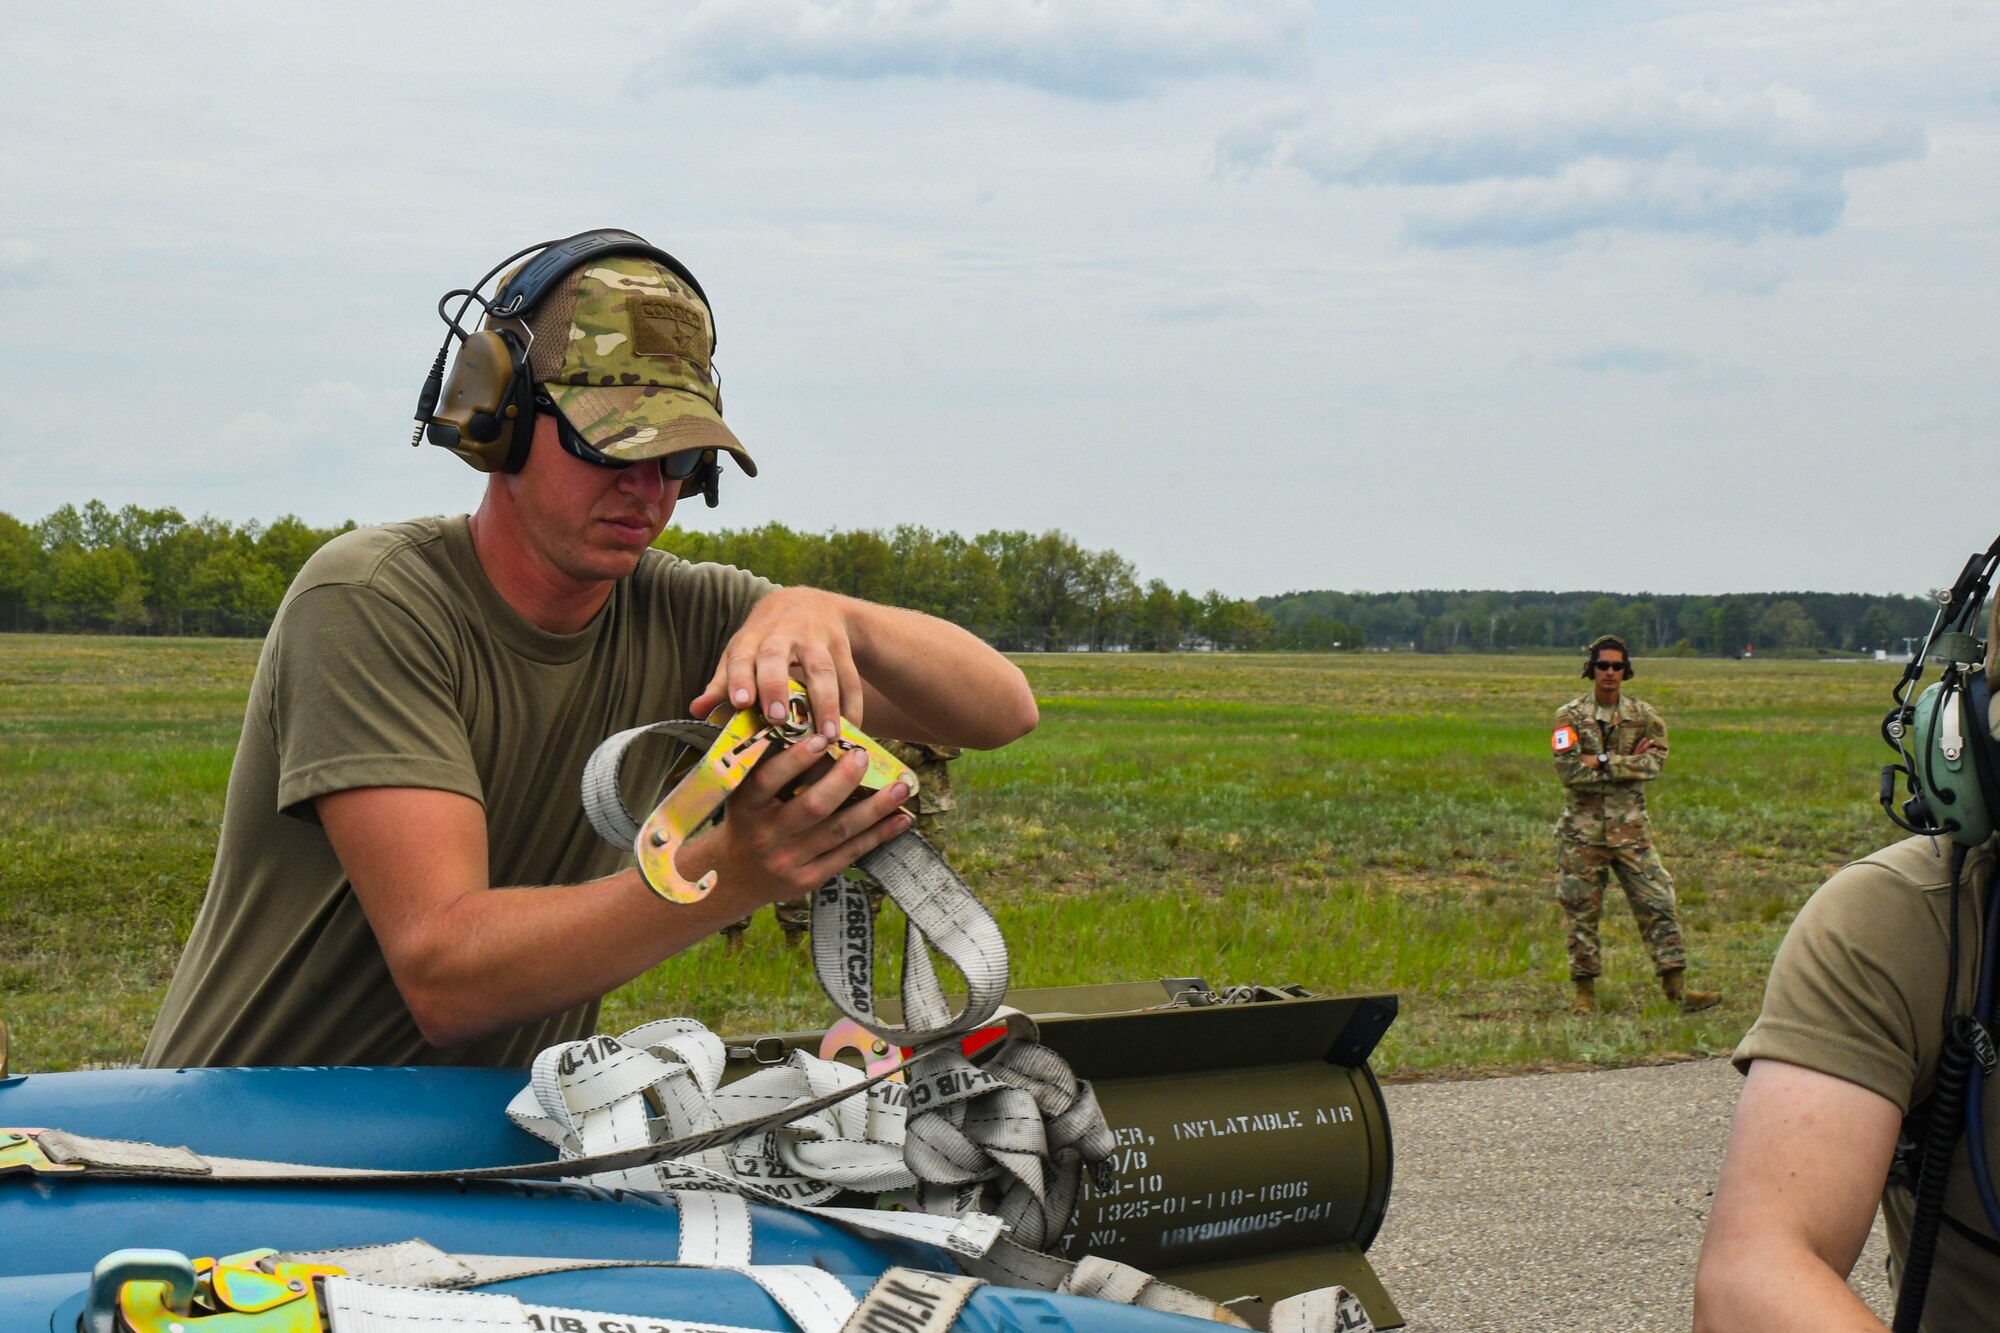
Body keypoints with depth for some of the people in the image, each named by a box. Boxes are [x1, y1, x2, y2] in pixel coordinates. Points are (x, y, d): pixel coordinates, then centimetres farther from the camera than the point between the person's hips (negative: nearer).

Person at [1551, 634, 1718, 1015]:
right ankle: (1585, 992, 12)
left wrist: (1602, 763, -16)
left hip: (1630, 828, 2)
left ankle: (1677, 986, 2)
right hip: (1582, 830, -2)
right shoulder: (1569, 716, -1)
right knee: (1581, 912, 3)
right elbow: (1568, 771, -14)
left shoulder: (1644, 716, 6)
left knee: (1658, 904, -2)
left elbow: (1655, 763, -10)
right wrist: (1628, 764, -13)